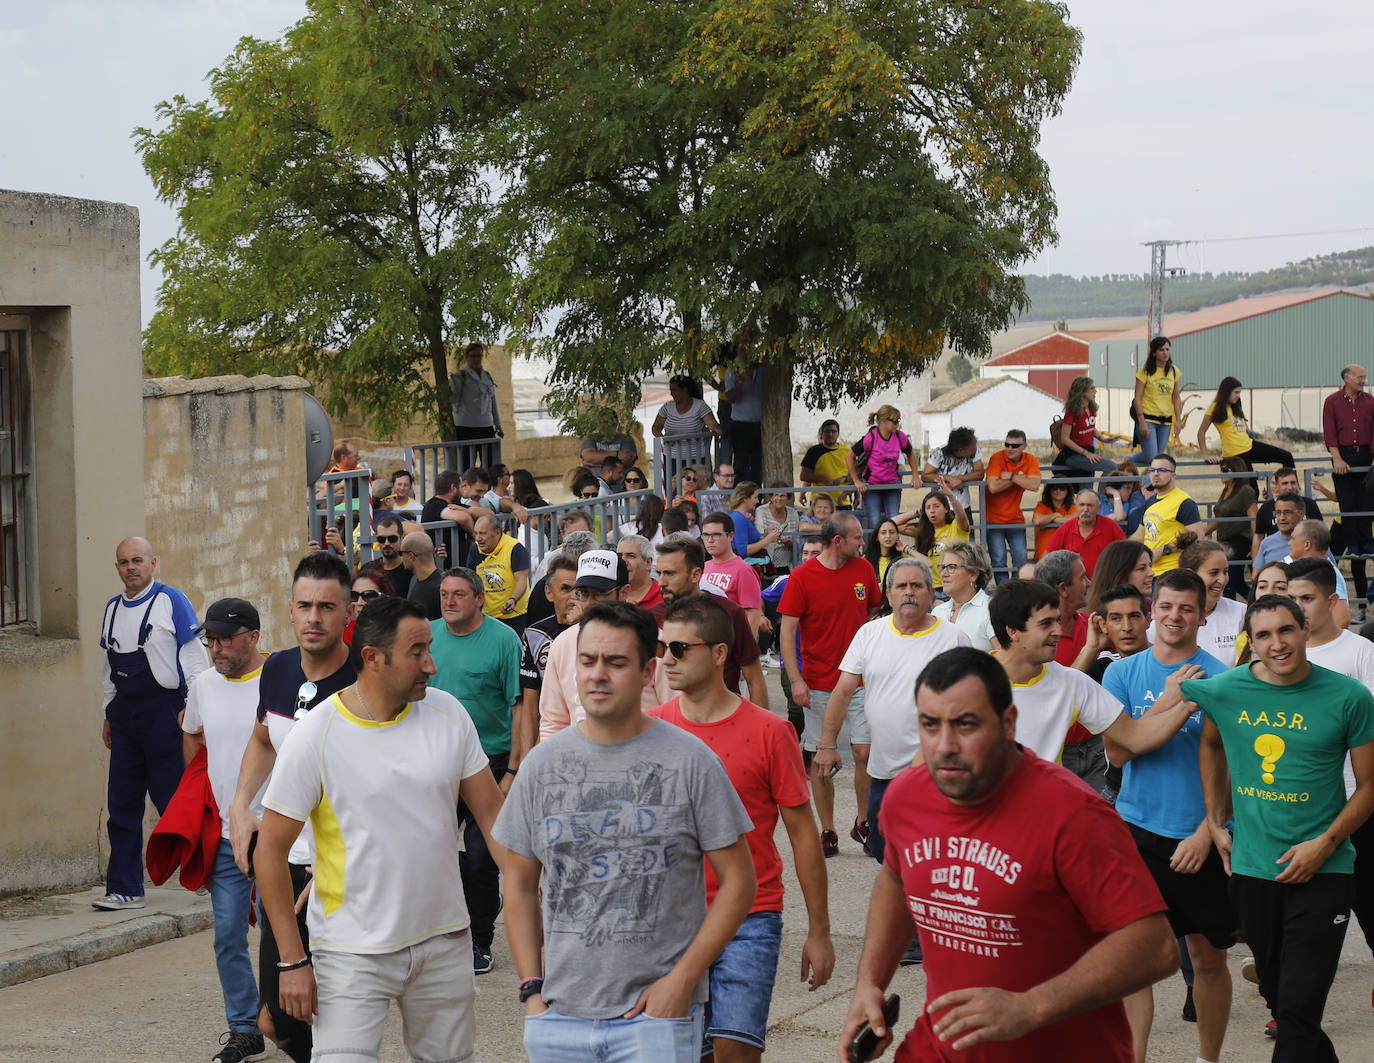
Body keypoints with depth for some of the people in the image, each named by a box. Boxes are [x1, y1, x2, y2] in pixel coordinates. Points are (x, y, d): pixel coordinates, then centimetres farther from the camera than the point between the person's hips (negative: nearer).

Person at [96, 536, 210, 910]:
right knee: (121, 804, 5)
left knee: (172, 798, -5)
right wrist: (109, 714, 19)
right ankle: (124, 889, 11)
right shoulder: (112, 609, 15)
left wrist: (192, 707, -10)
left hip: (165, 710, -6)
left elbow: (196, 657, -5)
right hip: (125, 712, 6)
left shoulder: (171, 601, -4)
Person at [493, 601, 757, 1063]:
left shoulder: (691, 760, -4)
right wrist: (532, 988, 3)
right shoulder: (542, 763, 5)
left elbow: (738, 881, -1)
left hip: (658, 1014, -3)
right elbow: (520, 885, 12)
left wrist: (682, 980, -8)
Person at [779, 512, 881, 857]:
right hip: (819, 684, -3)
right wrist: (795, 680, -15)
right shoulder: (802, 577, -8)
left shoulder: (863, 570, 3)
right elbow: (787, 631, -8)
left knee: (865, 751, -2)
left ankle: (864, 824, 14)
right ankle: (827, 832, 13)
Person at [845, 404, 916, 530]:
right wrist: (857, 481, -11)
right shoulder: (871, 438, -19)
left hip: (892, 484, 4)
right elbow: (849, 456, -12)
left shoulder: (900, 436, -6)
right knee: (874, 522, -10)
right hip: (871, 485, -3)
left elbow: (910, 454, 15)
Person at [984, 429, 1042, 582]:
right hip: (993, 518, -3)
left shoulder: (1030, 460, -2)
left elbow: (1034, 485, -19)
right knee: (999, 561, -5)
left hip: (1015, 518, 3)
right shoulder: (997, 458, -11)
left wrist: (1011, 476, -19)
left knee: (1021, 560, 0)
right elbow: (993, 487, -25)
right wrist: (1019, 478, -17)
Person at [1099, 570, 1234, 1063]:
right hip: (1137, 833, 1)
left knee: (1208, 957, 10)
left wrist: (1206, 832, -13)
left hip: (1200, 837, -1)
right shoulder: (1123, 672, 3)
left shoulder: (1218, 677, -5)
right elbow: (1116, 751, -5)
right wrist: (1166, 704, -16)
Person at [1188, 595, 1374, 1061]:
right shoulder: (1223, 691, -1)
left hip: (1322, 872, -4)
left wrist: (1325, 843, -14)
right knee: (1277, 999, 17)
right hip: (1250, 868, 4)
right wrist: (1216, 823, 15)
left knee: (1298, 1012, -9)